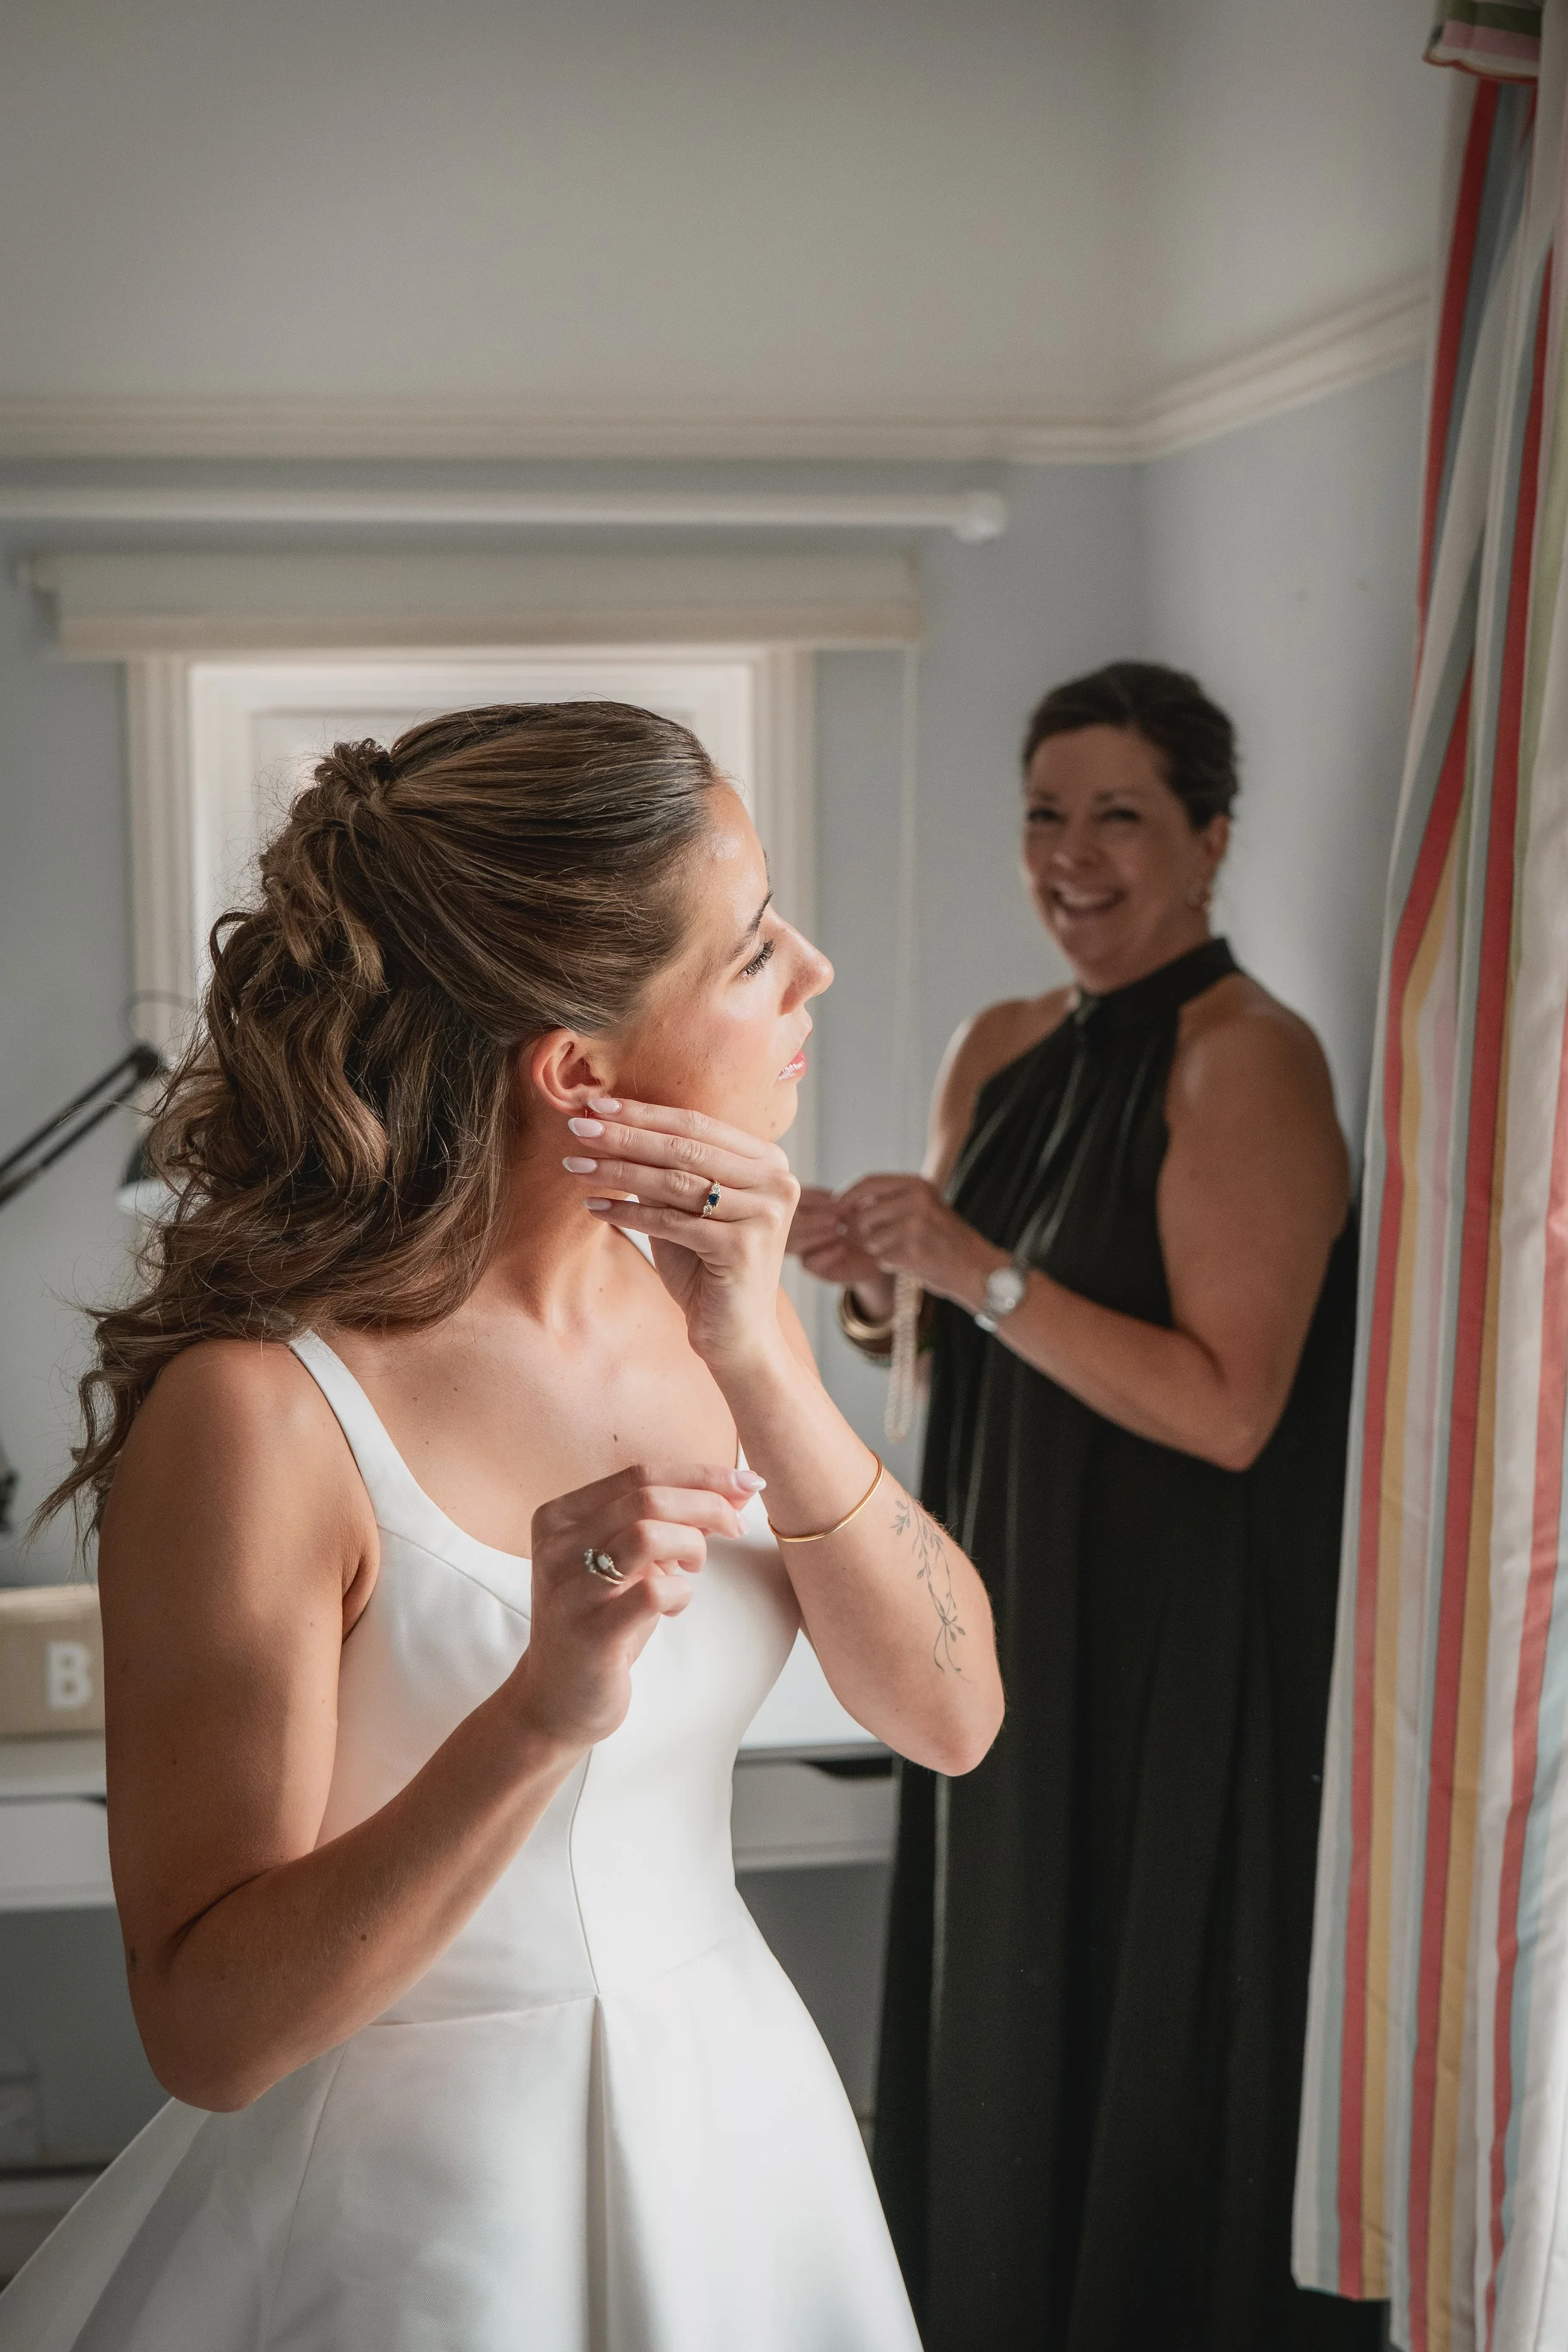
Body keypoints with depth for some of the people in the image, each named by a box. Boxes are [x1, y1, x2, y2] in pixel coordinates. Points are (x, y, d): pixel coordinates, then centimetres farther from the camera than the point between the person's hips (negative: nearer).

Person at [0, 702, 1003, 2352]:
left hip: (737, 2140, 6)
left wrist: (757, 1367, -21)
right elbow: (206, 2030, -20)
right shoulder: (256, 1412, -22)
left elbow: (949, 1714, -8)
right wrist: (537, 1719, -34)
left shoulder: (694, 1289, -3)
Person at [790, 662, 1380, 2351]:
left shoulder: (1247, 1062, -15)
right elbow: (934, 1352, 15)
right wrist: (865, 1276, -6)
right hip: (1010, 1619, 8)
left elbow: (1226, 1408, -22)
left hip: (1184, 1657, -7)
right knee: (993, 2023, 17)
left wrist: (979, 1272, -24)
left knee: (1146, 2053, 5)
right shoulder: (998, 1050, 8)